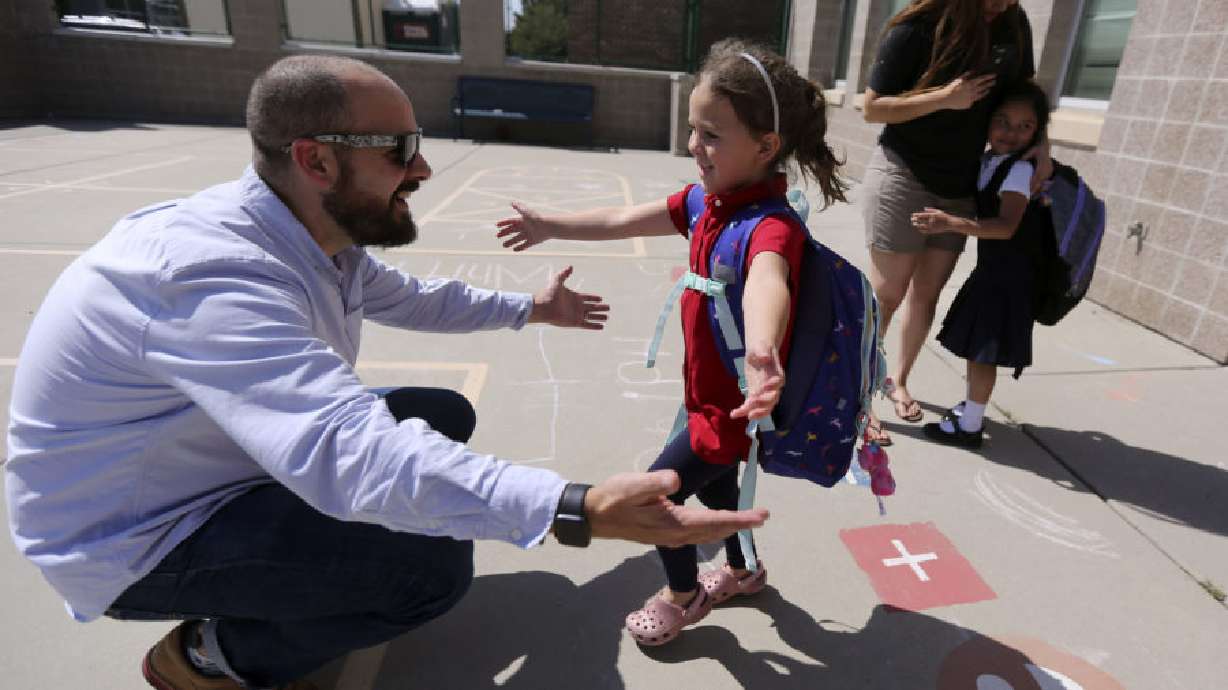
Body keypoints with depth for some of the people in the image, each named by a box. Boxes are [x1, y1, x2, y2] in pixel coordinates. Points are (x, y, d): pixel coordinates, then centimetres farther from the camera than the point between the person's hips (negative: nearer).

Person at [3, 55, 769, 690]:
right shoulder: (214, 273, -36)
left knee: (446, 417, 6)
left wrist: (527, 308, 17)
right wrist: (578, 511, -55)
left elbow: (410, 298, 12)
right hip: (143, 535, -8)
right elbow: (353, 452, -48)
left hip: (251, 457, 9)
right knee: (435, 564, -23)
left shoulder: (318, 235, -6)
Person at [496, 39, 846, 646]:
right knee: (713, 482, 28)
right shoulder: (707, 200, -5)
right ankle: (742, 571, 55)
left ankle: (684, 597, 34)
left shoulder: (772, 226, -31)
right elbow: (625, 221, 7)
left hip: (733, 403, -8)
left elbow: (766, 280, -55)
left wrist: (761, 353, -76)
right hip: (711, 392, 9)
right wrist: (551, 227, 16)